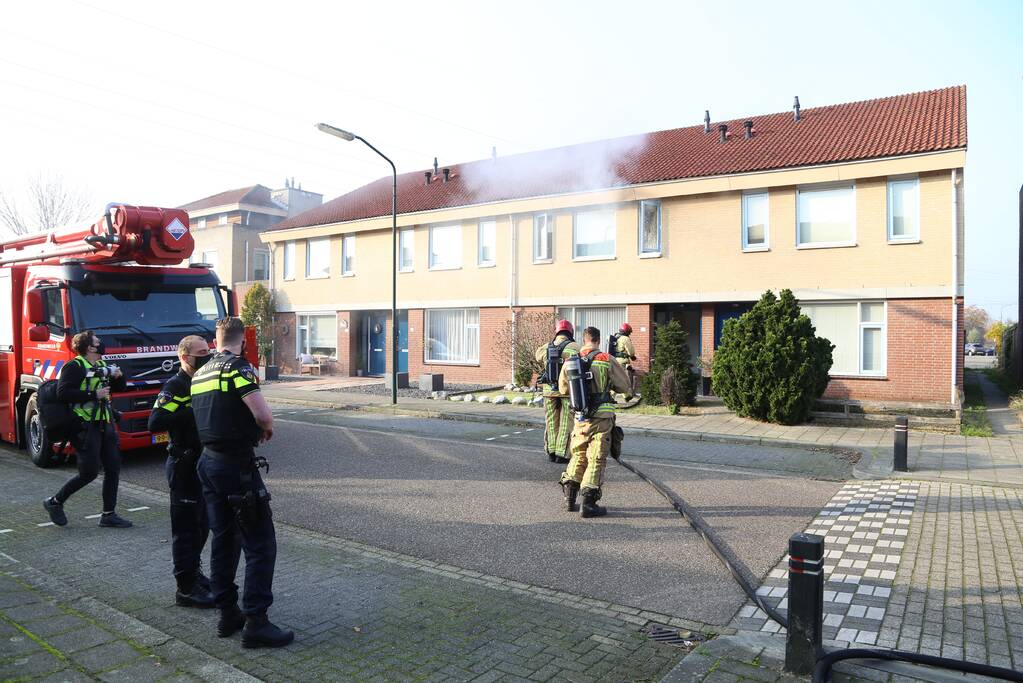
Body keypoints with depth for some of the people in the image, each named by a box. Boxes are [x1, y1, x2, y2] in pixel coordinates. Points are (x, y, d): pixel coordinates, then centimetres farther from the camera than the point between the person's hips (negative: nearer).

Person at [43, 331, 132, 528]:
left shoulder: (102, 365, 14)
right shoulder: (75, 366, -10)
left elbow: (121, 388, 20)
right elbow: (63, 394, -19)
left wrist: (118, 376, 0)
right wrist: (94, 394, -21)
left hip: (105, 424, 8)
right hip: (85, 426, -8)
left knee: (113, 468, 4)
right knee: (89, 472, -5)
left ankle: (108, 515, 12)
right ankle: (55, 502, 19)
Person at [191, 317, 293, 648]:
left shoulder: (200, 373, 12)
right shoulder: (238, 367, -14)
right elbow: (262, 414, -24)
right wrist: (267, 429, -3)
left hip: (208, 461, 9)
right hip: (237, 464, -9)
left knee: (224, 539, 16)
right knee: (260, 545, -3)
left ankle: (227, 614, 24)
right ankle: (255, 623, -2)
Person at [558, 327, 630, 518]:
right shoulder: (607, 360, -9)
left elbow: (563, 388, 13)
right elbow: (624, 385, -1)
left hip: (580, 416, 4)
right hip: (602, 417, -4)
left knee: (578, 455, 19)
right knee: (596, 459, 2)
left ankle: (569, 497, 21)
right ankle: (588, 504, 1)